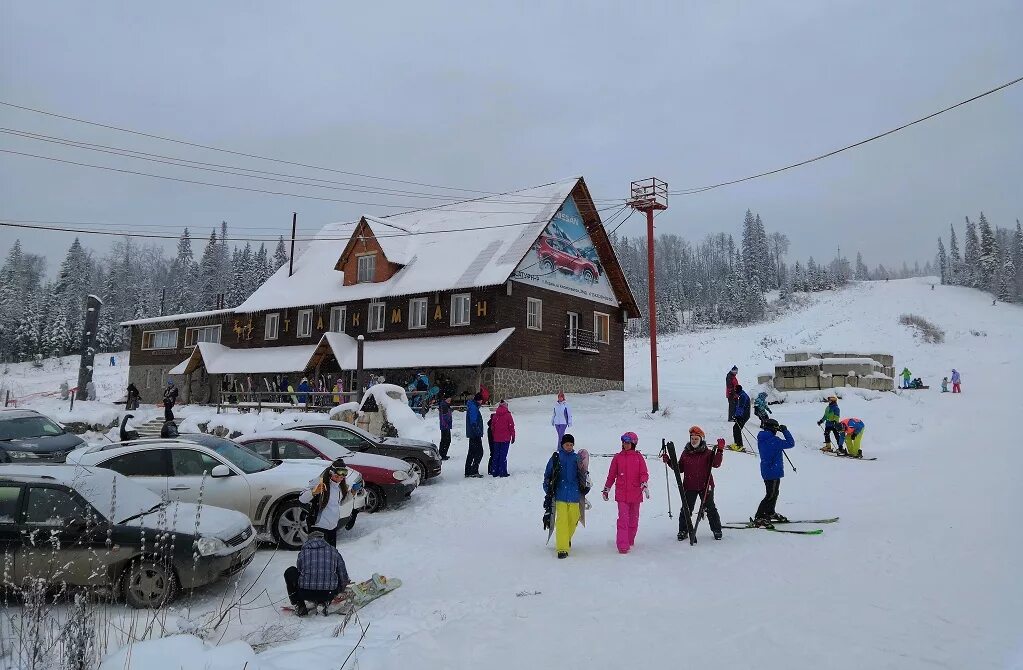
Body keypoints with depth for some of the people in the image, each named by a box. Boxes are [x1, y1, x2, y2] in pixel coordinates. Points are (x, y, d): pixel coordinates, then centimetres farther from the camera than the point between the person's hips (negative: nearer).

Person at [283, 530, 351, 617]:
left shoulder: (302, 553, 9)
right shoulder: (333, 551, 9)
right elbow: (343, 576, 12)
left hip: (305, 594, 0)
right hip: (328, 594, 0)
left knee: (290, 572, 23)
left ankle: (299, 606, 18)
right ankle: (323, 603, 13)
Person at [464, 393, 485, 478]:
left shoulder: (471, 407, 16)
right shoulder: (473, 408, -16)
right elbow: (473, 422, -22)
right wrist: (478, 432, -23)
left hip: (472, 435, 11)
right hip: (475, 435, -11)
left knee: (471, 453, 14)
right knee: (479, 452, -8)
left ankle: (468, 472, 17)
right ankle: (474, 471, -9)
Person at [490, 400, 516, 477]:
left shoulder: (495, 416, 3)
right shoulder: (508, 415, -8)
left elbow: (492, 427, 9)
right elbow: (511, 427, -6)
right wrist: (513, 436, 3)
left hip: (496, 439, 4)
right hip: (505, 439, -4)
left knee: (496, 455, 12)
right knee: (503, 455, -2)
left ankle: (495, 472, 14)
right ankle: (503, 472, -2)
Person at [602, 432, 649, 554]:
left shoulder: (638, 457, 4)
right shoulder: (618, 457, 6)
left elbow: (644, 473, 0)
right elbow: (611, 475, 13)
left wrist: (644, 485, -18)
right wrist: (606, 489, 17)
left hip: (635, 493, 1)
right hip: (621, 493, -1)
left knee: (633, 519, 11)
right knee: (623, 519, -10)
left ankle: (630, 541, 27)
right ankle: (623, 546, -11)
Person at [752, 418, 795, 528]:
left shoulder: (761, 439, 5)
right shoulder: (773, 440, -22)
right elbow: (790, 443, -16)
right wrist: (785, 431, -5)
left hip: (766, 470, 9)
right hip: (773, 472, -9)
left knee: (774, 493, 25)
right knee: (771, 495, -4)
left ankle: (770, 513, 40)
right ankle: (759, 518, -4)